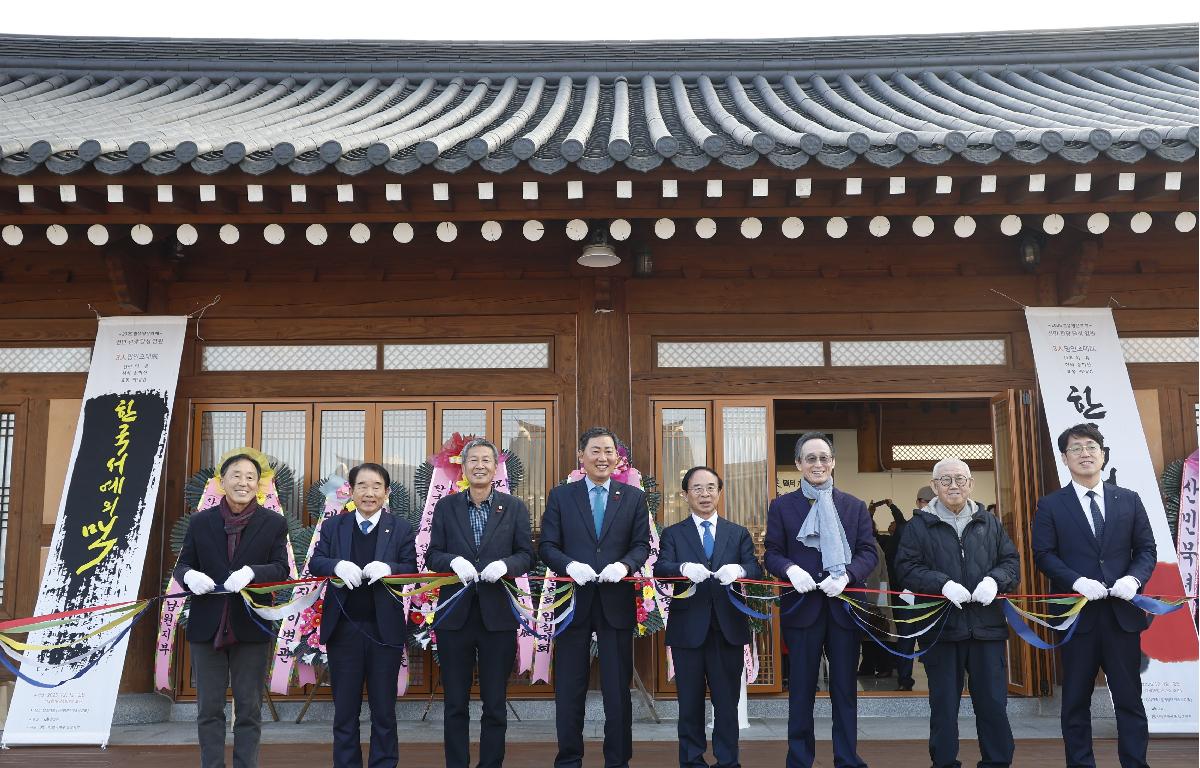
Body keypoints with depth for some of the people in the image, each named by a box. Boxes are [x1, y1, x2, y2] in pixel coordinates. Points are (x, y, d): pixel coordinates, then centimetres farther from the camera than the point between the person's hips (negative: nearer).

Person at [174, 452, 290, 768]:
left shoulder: (274, 523, 1)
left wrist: (250, 572, -25)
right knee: (209, 710, 8)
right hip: (207, 627, 2)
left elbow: (281, 569, -6)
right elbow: (182, 566, 8)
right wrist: (190, 575, -16)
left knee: (249, 710, 6)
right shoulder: (200, 521, 6)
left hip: (251, 627, -1)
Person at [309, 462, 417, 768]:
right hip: (343, 628, 1)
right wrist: (337, 566, -22)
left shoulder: (401, 528, 2)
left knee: (384, 708, 9)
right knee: (345, 708, 10)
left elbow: (412, 569, -4)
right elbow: (315, 562, -1)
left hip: (385, 629, -1)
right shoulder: (333, 526, 7)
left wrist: (388, 568, -24)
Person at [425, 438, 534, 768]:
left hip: (498, 615, 0)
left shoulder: (514, 508, 5)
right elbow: (432, 555, 4)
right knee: (455, 703, 9)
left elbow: (526, 555, 3)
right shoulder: (446, 506, 6)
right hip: (455, 615, 1)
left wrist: (505, 564, -17)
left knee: (495, 703, 7)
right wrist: (454, 561, -17)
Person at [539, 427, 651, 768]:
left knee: (618, 689, 7)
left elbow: (642, 545, 4)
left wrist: (624, 565, -17)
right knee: (569, 689, 6)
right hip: (573, 601, 0)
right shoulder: (560, 496, 5)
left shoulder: (634, 497, 8)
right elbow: (547, 545, 0)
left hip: (616, 602, 0)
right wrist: (570, 565, -19)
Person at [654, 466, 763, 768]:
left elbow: (756, 570, -4)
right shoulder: (673, 534, 6)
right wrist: (684, 568, -32)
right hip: (688, 629, -1)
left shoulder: (738, 533, 10)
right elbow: (660, 569, -11)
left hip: (728, 629, 1)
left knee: (727, 702, 7)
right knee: (690, 703, 8)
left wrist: (738, 570, -27)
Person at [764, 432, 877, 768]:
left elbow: (869, 552, 3)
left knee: (845, 690, 7)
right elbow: (772, 554, 2)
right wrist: (791, 570, -19)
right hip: (802, 606, -1)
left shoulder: (855, 506, 10)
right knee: (801, 691, 6)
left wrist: (846, 575, -15)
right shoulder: (781, 506, 6)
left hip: (844, 606, 1)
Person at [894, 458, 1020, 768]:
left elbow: (1011, 561, 10)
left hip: (986, 626, 2)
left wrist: (994, 580, -11)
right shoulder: (919, 526, 3)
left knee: (994, 704, 5)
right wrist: (943, 584, -18)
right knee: (944, 706, 6)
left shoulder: (990, 523, 13)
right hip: (940, 626, -2)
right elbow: (906, 568, -5)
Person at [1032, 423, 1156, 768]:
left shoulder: (1129, 500, 9)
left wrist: (1134, 577, -12)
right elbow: (1044, 554, -3)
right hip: (1077, 613, -1)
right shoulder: (1050, 506, 2)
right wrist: (1077, 581, -18)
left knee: (1129, 698, 6)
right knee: (1076, 700, 7)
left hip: (1122, 612, 2)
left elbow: (1147, 549, 8)